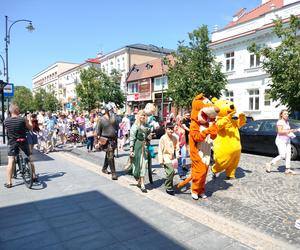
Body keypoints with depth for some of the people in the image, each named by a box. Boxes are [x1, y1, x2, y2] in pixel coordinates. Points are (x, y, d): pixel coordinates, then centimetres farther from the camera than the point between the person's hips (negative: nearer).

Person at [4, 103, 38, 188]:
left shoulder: (6, 121, -7)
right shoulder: (23, 119, -14)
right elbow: (30, 128, -1)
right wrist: (29, 119, 11)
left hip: (12, 142, 0)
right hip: (23, 141, 0)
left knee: (11, 161, 3)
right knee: (30, 158, 15)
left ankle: (9, 182, 3)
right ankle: (34, 176, 23)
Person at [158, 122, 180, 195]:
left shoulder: (174, 138, 4)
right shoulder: (163, 138, -11)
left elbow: (177, 148, 12)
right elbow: (160, 150, -10)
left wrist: (177, 155, -4)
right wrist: (161, 160, -13)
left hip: (172, 158, 6)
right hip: (166, 158, -5)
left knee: (172, 173, 9)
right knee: (170, 172, -15)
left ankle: (169, 186, 29)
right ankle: (168, 188, 1)